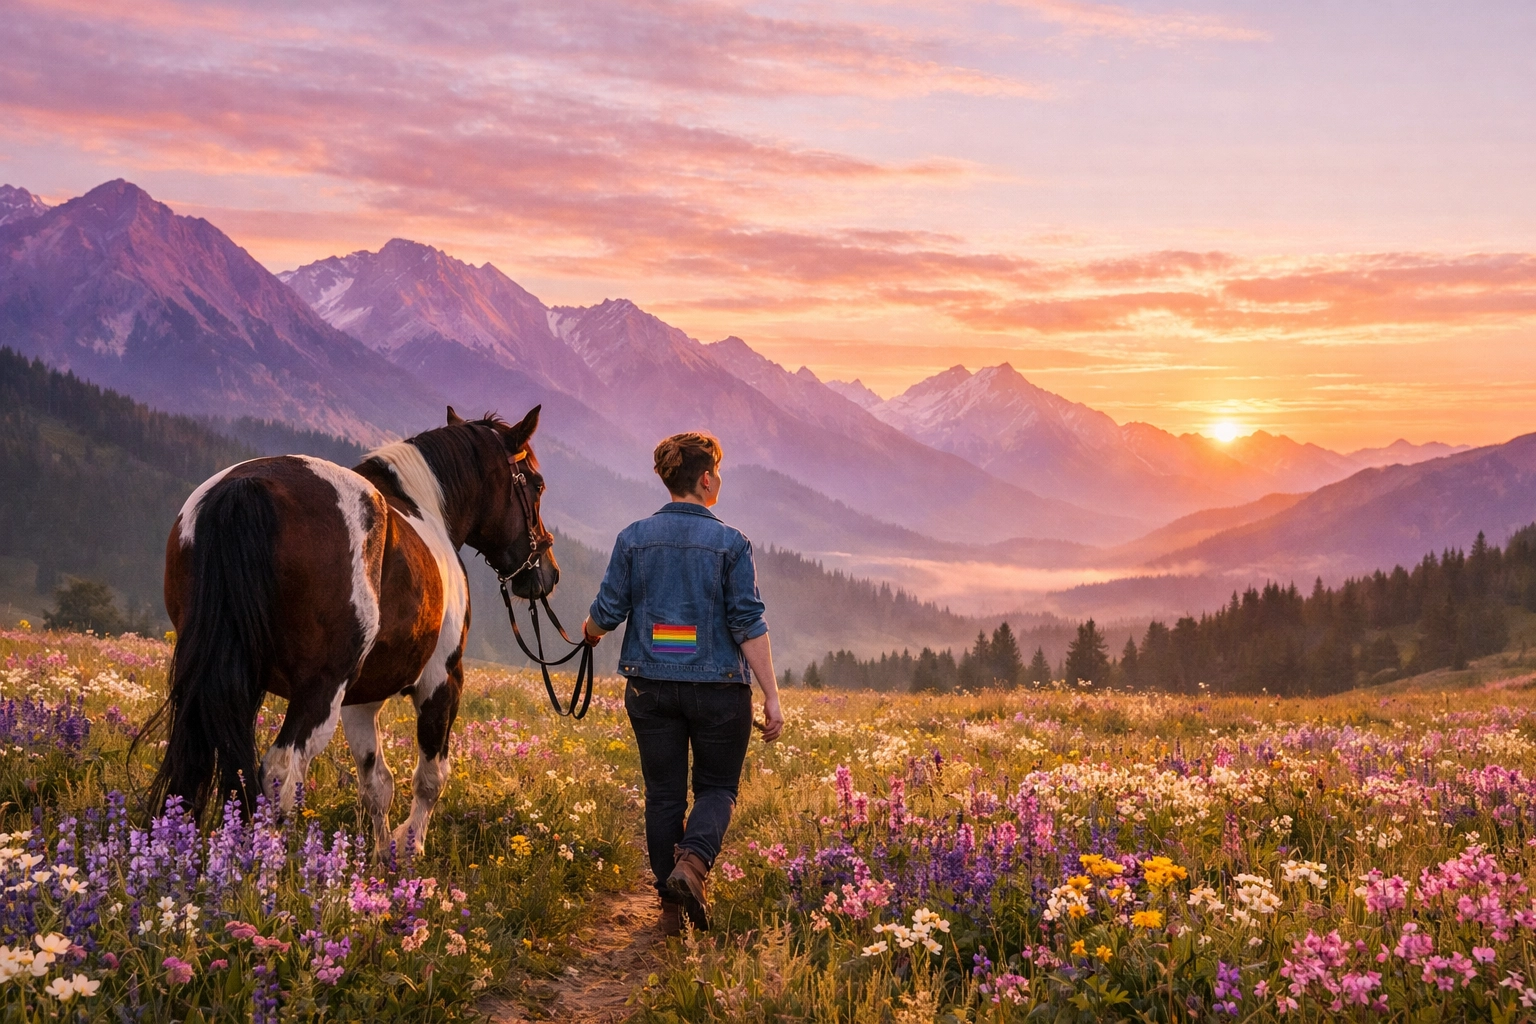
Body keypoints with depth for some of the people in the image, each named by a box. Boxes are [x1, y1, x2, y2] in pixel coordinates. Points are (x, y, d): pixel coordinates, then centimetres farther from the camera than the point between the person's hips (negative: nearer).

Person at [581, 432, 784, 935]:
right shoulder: (731, 544, -7)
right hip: (718, 686, -2)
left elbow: (607, 612, 1)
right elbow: (748, 624, -11)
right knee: (717, 786, 12)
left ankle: (672, 904, 14)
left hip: (651, 685, 2)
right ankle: (693, 861, -15)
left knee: (663, 793, 11)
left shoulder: (633, 538, 0)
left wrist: (589, 631, 25)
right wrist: (772, 697, -9)